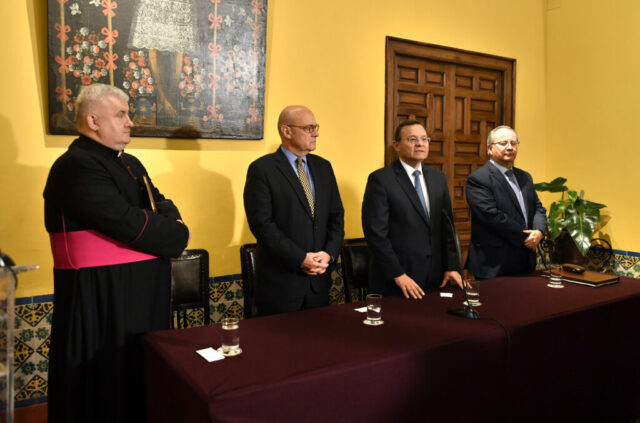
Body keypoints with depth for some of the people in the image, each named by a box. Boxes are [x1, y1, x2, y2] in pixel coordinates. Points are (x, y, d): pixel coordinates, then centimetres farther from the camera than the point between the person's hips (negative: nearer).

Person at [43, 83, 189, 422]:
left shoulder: (129, 163, 14)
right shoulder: (77, 167, -17)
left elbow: (160, 203, 13)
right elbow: (127, 223, -26)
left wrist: (170, 222, -10)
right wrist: (174, 234, -12)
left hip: (143, 289, 9)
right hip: (101, 295, -9)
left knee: (144, 375, 20)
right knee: (109, 380, 7)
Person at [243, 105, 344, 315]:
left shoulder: (323, 167, 11)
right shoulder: (262, 169, -8)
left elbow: (336, 215, 11)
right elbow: (261, 223, -14)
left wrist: (329, 253, -5)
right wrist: (300, 259, -16)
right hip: (280, 281, -5)